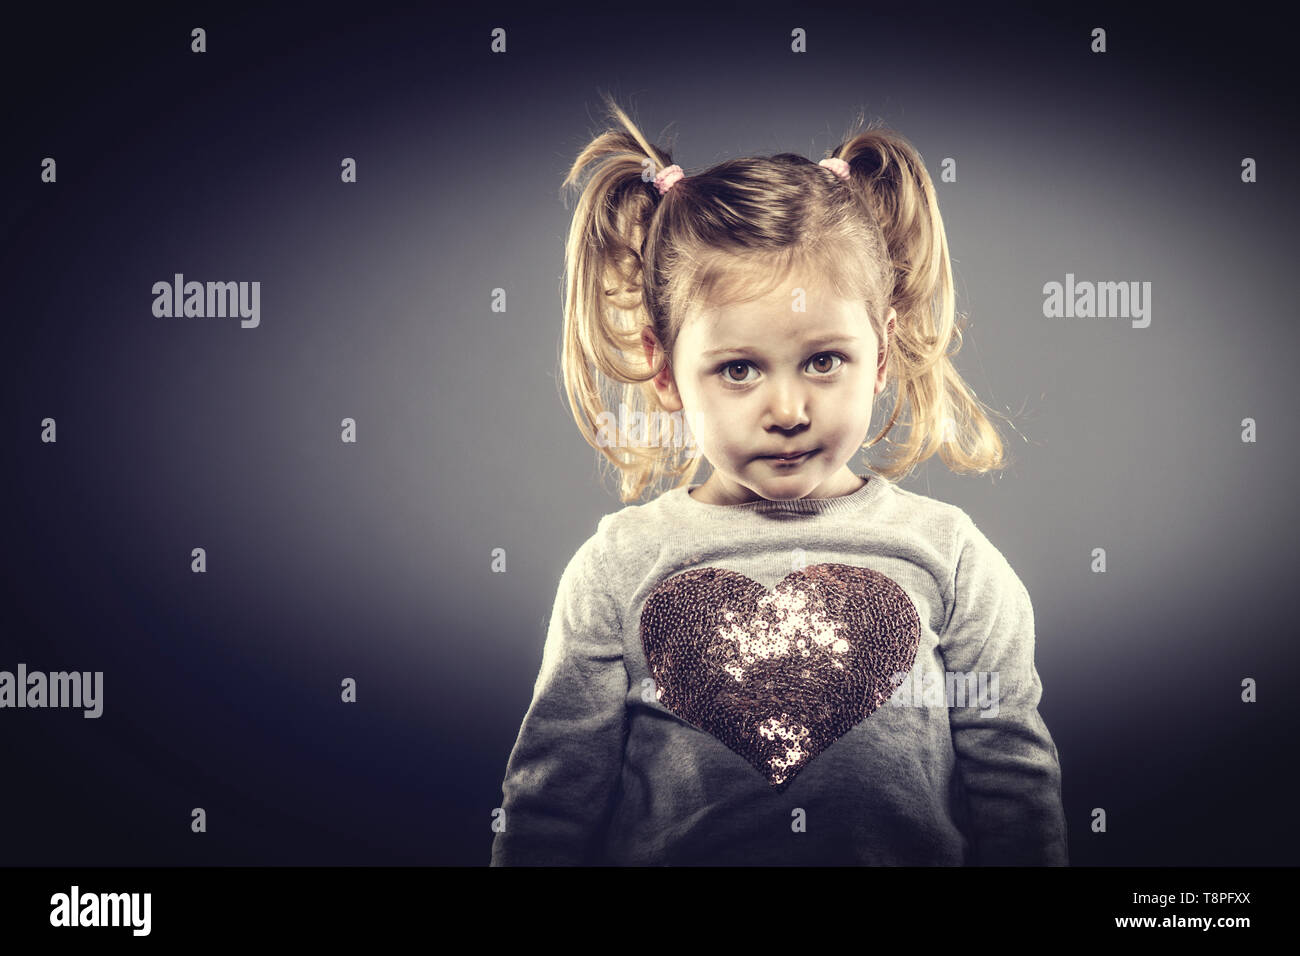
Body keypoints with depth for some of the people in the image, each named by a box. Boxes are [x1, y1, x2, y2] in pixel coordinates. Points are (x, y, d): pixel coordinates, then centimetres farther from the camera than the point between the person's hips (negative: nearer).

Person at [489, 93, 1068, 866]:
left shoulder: (945, 554, 1)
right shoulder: (620, 567, 0)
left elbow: (1016, 788, 7)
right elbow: (554, 796, 5)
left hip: (911, 856, 2)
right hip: (668, 858, -1)